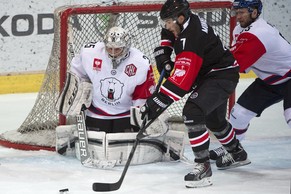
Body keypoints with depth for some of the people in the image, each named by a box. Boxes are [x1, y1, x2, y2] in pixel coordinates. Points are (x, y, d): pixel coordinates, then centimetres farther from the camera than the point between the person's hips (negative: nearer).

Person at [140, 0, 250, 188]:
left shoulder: (193, 37, -34)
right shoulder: (185, 22, -6)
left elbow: (180, 80, -39)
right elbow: (168, 32, 21)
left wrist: (158, 102, -41)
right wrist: (163, 53, 4)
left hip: (222, 76, -11)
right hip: (209, 75, 11)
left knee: (193, 111, -29)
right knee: (214, 119, 29)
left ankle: (203, 166, -27)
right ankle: (238, 154, 54)